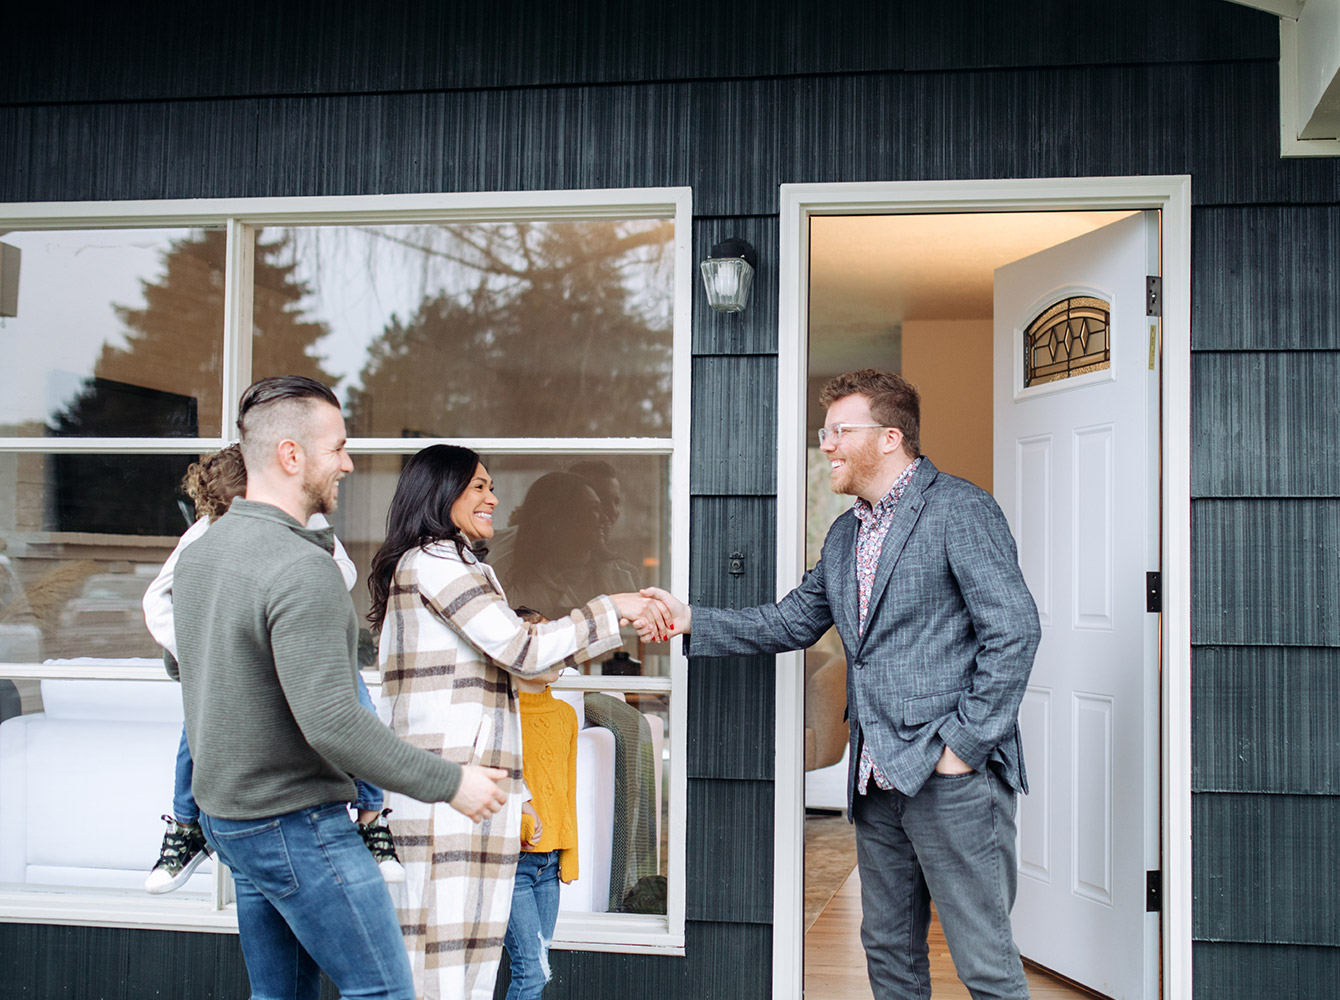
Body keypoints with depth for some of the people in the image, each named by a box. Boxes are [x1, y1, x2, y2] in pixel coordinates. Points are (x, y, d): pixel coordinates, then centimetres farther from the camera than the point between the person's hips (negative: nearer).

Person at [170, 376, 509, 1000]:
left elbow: (180, 665, 22)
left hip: (223, 811, 9)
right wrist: (449, 782, -20)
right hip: (295, 823, -9)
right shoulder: (303, 569, -23)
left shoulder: (197, 554, 6)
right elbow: (332, 724, -28)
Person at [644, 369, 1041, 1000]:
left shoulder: (959, 509, -10)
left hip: (953, 776, -8)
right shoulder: (844, 534, 17)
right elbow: (792, 622, 18)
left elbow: (1013, 630, -15)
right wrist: (693, 619, 8)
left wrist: (965, 743, -16)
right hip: (880, 781, 8)